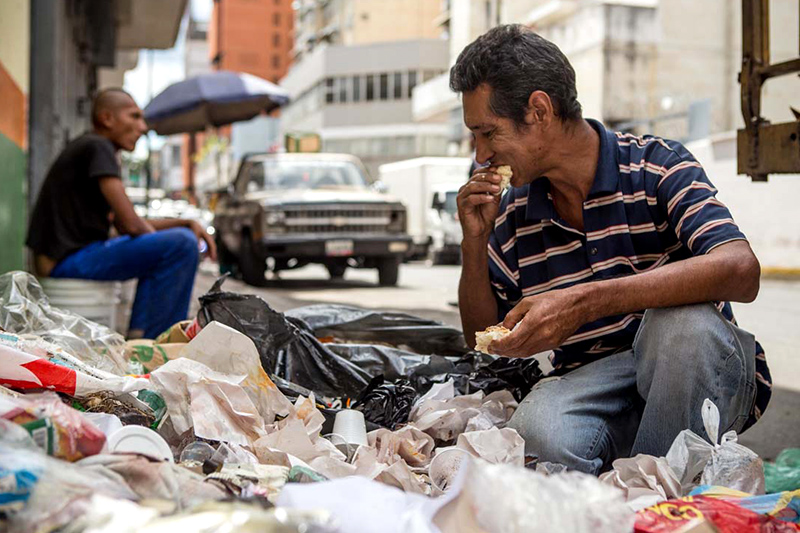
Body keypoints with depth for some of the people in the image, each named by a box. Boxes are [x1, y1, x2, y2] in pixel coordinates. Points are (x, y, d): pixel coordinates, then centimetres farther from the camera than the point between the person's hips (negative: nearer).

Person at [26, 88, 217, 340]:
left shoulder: (89, 148, 20)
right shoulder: (97, 147, -10)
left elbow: (125, 226, 20)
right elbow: (131, 224, -18)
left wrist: (188, 223, 11)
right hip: (69, 260, -11)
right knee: (182, 244, -20)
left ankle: (138, 335, 16)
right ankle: (152, 343, -13)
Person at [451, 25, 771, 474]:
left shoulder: (658, 166, -7)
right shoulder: (512, 214, 8)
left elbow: (741, 272, -26)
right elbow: (481, 338, 15)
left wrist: (585, 302, -33)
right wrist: (475, 242, -2)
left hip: (696, 375, -1)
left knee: (683, 321, -36)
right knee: (538, 428, -33)